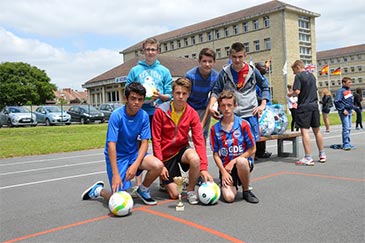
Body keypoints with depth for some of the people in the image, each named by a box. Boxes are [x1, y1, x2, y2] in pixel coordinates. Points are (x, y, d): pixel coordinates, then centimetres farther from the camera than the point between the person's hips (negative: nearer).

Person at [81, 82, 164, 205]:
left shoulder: (144, 116, -7)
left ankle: (143, 190, 7)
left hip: (134, 154, 4)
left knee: (158, 165, -23)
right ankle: (99, 190, 21)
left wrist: (136, 164, -24)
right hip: (117, 157, -4)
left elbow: (144, 142, -8)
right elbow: (111, 145, -24)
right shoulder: (117, 115, -20)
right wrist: (115, 174, -30)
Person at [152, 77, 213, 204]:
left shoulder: (192, 113, -10)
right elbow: (156, 140, -10)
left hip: (182, 149, 1)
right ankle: (165, 181, 31)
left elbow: (199, 140, -14)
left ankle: (191, 189, -7)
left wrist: (203, 168, -24)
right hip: (166, 153, -1)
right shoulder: (160, 111, -14)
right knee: (174, 194, -6)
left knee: (195, 158, -36)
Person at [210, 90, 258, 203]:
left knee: (241, 161, -38)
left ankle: (246, 191, -9)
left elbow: (252, 149, -4)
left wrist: (234, 161, -12)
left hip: (243, 162, 0)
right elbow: (216, 154, 3)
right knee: (229, 197, -23)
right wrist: (223, 171, -10)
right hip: (225, 166, 0)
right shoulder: (215, 129, 1)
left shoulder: (243, 124, -4)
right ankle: (229, 185, 16)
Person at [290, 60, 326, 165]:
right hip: (314, 105, 7)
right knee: (317, 130, 16)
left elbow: (297, 91, -16)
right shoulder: (312, 75, 15)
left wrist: (290, 94, 2)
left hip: (304, 106, -7)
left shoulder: (299, 76, -8)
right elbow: (315, 90, 20)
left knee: (304, 131, -7)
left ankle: (308, 158, -10)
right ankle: (322, 155, 25)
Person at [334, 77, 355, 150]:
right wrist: (343, 110, -19)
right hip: (344, 112, -8)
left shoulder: (349, 90, 14)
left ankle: (347, 143, 18)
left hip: (349, 111, 8)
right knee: (346, 128, -11)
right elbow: (337, 101, -18)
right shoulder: (340, 91, -11)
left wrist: (351, 109, 17)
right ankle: (346, 144, -8)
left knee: (349, 128, 11)